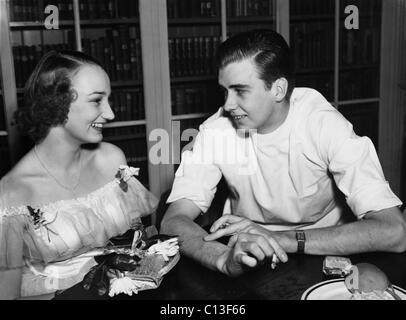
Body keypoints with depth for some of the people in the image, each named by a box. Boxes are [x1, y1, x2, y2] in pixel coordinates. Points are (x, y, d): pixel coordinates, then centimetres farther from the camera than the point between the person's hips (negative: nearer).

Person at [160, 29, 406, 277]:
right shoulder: (216, 131, -13)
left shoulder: (326, 127, -18)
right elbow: (173, 221, -17)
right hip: (249, 266, 2)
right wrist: (226, 258, -38)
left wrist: (284, 239, -34)